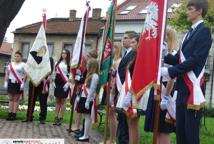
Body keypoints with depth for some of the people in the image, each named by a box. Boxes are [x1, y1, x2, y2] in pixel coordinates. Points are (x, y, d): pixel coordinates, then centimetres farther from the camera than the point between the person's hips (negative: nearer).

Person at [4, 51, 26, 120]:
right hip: (11, 83, 5)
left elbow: (25, 75, -6)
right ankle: (10, 114, 5)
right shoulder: (10, 64, 15)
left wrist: (23, 83, -15)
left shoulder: (23, 65, 1)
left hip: (18, 84, -4)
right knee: (11, 99, 4)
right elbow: (7, 74, 16)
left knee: (16, 99, -3)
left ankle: (14, 114, -2)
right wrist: (5, 82, 6)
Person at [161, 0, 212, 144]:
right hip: (182, 87, 9)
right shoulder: (190, 32, 18)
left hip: (193, 88, -9)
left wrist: (170, 72, -17)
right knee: (180, 128, 13)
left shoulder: (204, 31, -8)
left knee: (191, 131, -3)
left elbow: (195, 60, -18)